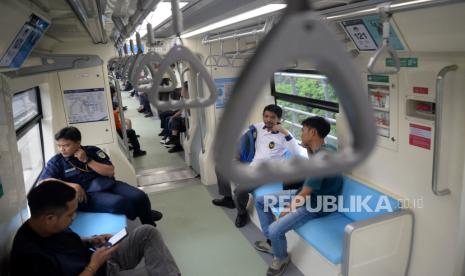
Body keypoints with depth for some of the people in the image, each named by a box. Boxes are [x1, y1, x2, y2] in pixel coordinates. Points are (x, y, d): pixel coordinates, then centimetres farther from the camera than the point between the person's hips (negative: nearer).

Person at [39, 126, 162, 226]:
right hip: (87, 195, -3)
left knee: (140, 197, -17)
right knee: (120, 202, -32)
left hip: (108, 185, 3)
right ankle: (141, 215, 3)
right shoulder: (56, 162, 1)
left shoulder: (92, 151, 4)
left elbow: (110, 171, -2)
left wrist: (87, 160, -11)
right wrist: (72, 185, -22)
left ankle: (148, 224, 14)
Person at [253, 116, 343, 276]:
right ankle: (271, 242, 22)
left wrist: (286, 211, -9)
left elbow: (304, 194, -25)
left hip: (317, 204, -10)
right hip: (305, 194, 10)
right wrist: (309, 149, 7)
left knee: (275, 229, -28)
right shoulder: (323, 149, 1)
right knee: (260, 201, 9)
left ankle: (281, 259, 5)